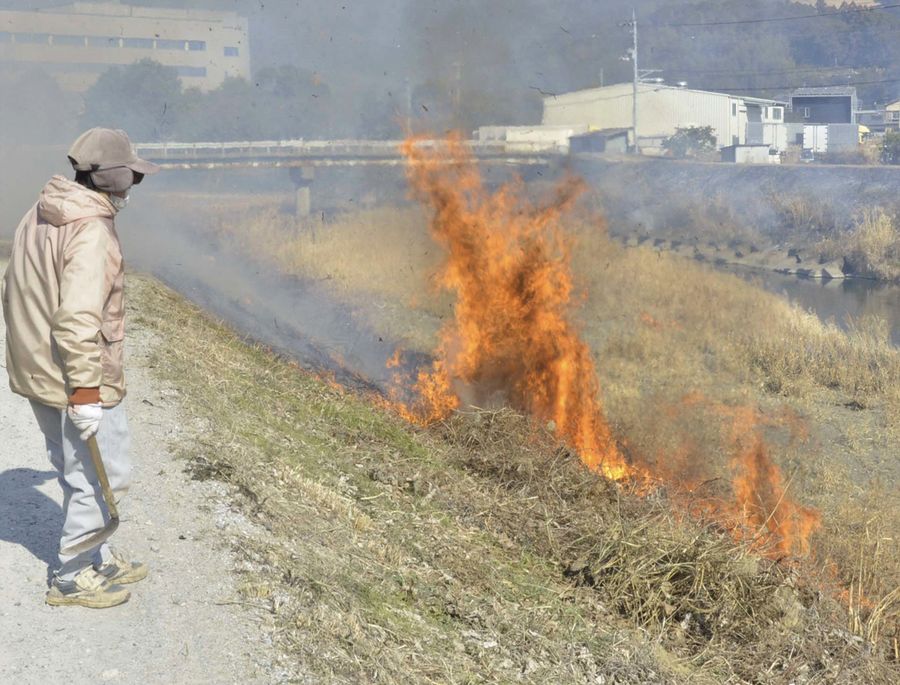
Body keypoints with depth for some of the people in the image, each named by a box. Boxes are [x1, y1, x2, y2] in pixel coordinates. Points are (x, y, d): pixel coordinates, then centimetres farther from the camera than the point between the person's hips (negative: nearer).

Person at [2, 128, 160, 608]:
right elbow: (78, 319, -28)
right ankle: (71, 577, 14)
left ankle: (93, 557, 35)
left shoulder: (40, 216, 9)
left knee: (75, 472, 21)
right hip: (77, 382, -10)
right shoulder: (91, 232, -21)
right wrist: (86, 390, -25)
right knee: (102, 476, 3)